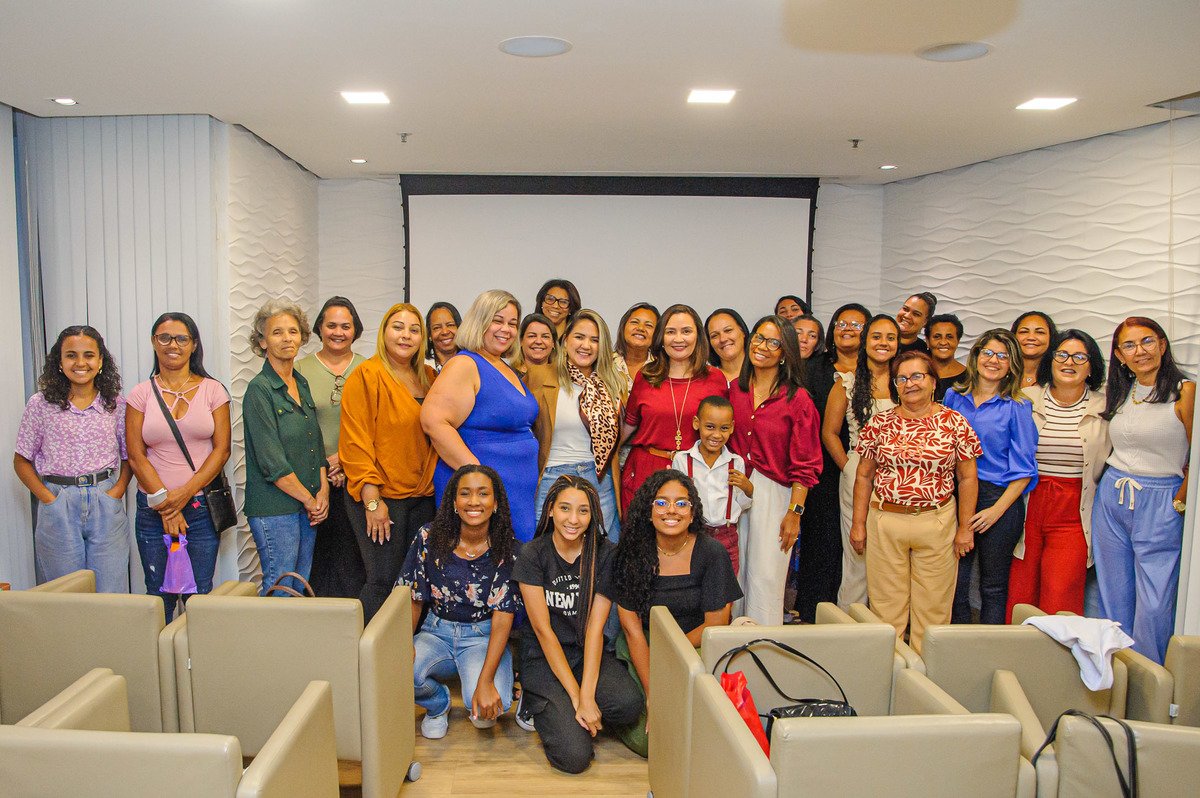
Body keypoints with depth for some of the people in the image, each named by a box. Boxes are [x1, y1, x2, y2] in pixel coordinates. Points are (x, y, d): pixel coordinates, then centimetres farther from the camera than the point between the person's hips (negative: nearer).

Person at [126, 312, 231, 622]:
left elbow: (222, 449, -2)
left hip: (202, 506, -1)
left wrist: (185, 493, -12)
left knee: (199, 596, 2)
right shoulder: (141, 394, 6)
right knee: (159, 597, 5)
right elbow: (136, 455, 0)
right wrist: (164, 503, -9)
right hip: (153, 509, 1)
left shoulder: (212, 390, 4)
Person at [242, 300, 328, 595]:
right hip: (274, 508, -7)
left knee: (302, 588, 12)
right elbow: (272, 463, -15)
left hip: (308, 505, 7)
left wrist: (322, 491, 2)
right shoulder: (259, 390, -10)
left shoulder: (301, 383, 12)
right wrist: (309, 499, -9)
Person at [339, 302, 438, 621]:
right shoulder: (366, 375, -7)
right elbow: (355, 441, -12)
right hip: (381, 498, -6)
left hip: (423, 496, 6)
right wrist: (371, 498, -16)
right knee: (383, 583, -4)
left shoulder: (430, 377, 12)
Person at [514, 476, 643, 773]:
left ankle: (561, 709, 2)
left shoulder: (605, 555, -5)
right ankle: (535, 702, 10)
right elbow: (543, 630, -11)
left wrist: (586, 696, -20)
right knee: (575, 756, -20)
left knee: (629, 704, -29)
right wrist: (575, 697, -17)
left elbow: (595, 628, -9)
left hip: (588, 653, 3)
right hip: (544, 659, -2)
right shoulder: (533, 554, -9)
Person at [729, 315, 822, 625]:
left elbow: (804, 464, -7)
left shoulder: (797, 399, -7)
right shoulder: (736, 389, 6)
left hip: (774, 492, -4)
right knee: (733, 574, 9)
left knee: (765, 577, -1)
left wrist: (794, 512, -10)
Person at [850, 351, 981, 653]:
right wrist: (858, 523, 5)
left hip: (937, 523, -1)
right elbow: (864, 476, 8)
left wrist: (965, 527, 1)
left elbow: (967, 478, 4)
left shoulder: (954, 423, 1)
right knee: (886, 604, 6)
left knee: (933, 605, 7)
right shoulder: (880, 423, 4)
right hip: (884, 520, 1)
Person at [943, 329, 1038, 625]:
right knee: (954, 584, 4)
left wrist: (997, 509, -12)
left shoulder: (1017, 407, -2)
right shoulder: (954, 397, 8)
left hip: (1000, 500, -3)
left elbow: (1024, 469, -3)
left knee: (994, 588, 8)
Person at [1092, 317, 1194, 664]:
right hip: (1111, 498, 5)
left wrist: (1178, 503, -4)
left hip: (1160, 504, -5)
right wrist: (1116, 487, 14)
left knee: (1153, 608, -3)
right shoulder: (1117, 394, 10)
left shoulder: (1185, 392, -9)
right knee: (1114, 599, 11)